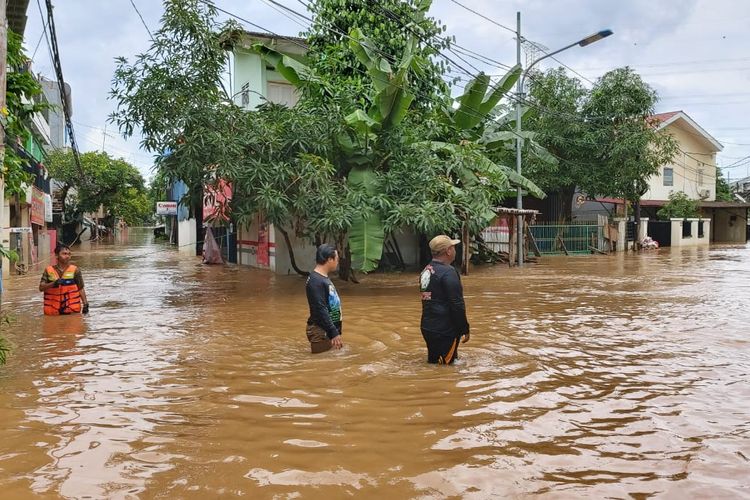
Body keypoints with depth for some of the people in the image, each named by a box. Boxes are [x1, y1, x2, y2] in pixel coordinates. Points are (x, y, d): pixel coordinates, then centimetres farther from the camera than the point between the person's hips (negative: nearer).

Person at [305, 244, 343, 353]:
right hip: (320, 331, -10)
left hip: (328, 329, 10)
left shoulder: (324, 278, 13)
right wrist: (334, 333, -25)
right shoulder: (315, 281, -20)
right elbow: (320, 311, -25)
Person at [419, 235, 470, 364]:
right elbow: (457, 304, -19)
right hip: (444, 331, -9)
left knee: (434, 361, 19)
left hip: (427, 327, 9)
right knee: (445, 363, -3)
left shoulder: (426, 271, 10)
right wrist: (465, 329, -9)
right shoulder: (448, 272, -17)